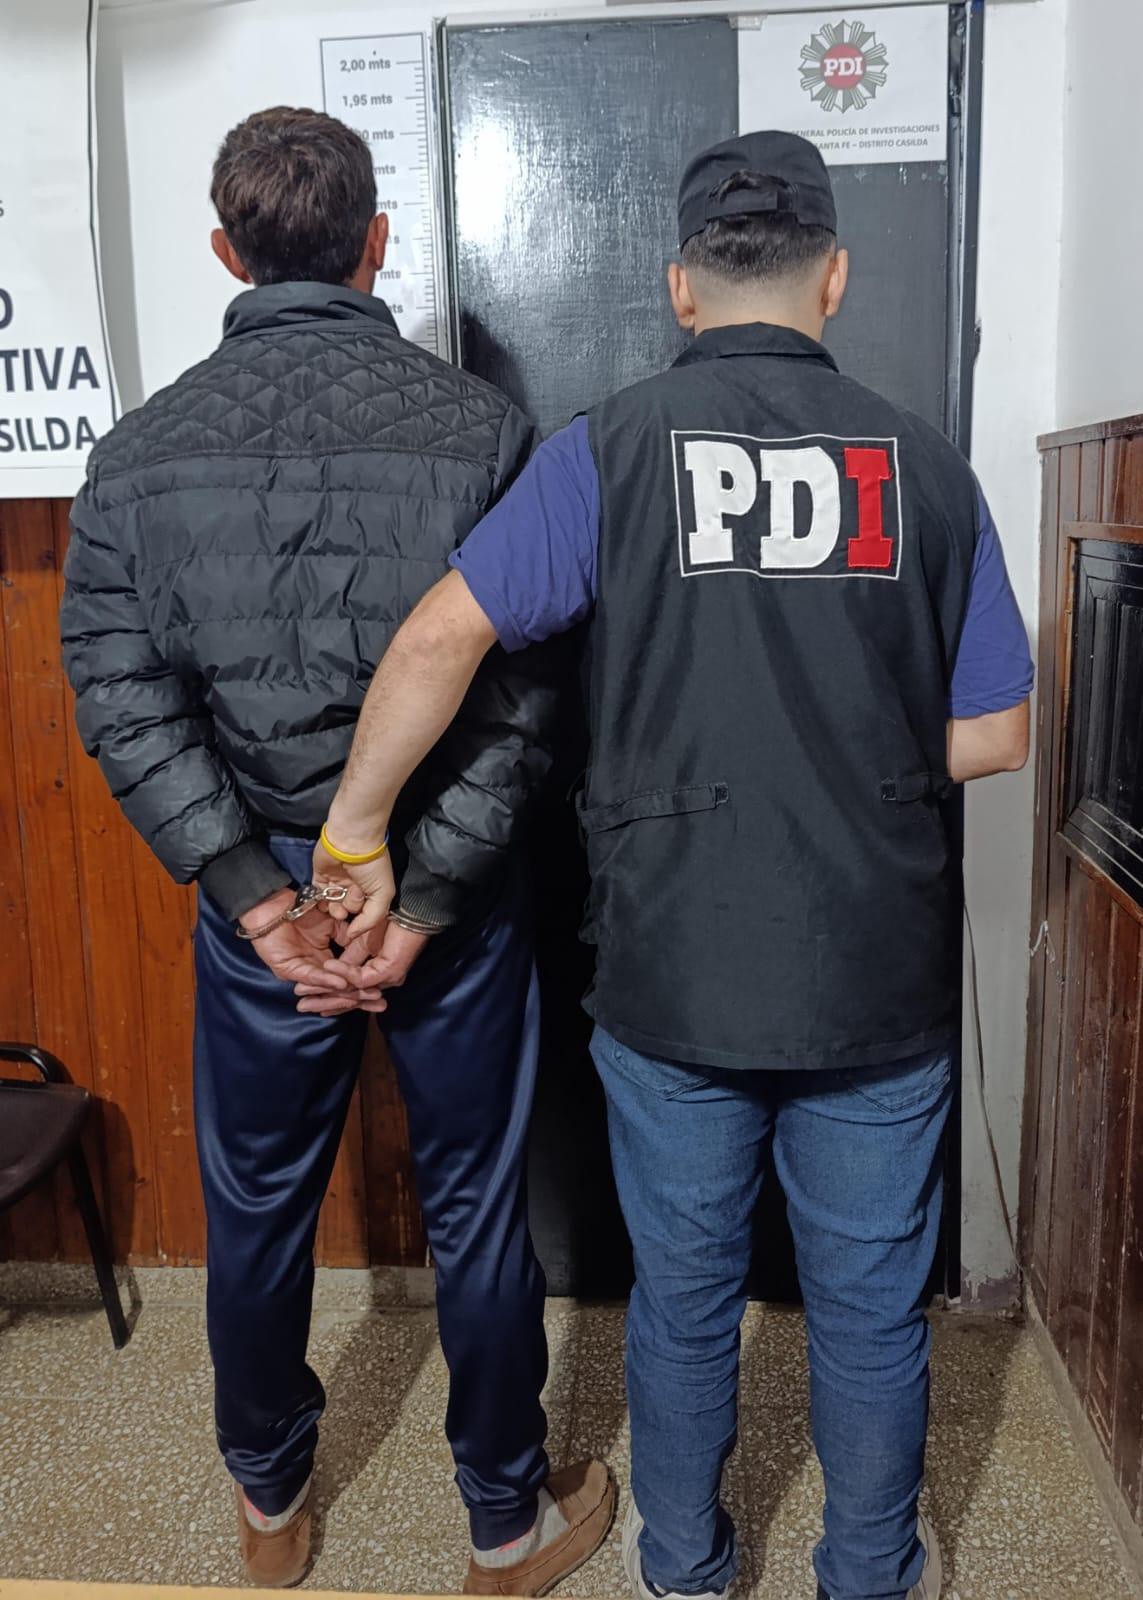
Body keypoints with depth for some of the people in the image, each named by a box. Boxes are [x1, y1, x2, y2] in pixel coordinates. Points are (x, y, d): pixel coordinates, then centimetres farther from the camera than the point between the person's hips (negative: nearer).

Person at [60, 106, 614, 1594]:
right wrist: (419, 902, -14)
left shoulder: (138, 455, -3)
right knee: (475, 1205, 15)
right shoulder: (479, 428, -10)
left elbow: (127, 706, -9)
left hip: (258, 890, 2)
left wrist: (262, 903, -11)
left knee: (259, 1205, 21)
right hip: (454, 880, -1)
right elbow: (517, 700, -16)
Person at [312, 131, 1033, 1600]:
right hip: (881, 982, 1)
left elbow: (441, 638, -15)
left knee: (682, 1297, 20)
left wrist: (354, 833, -5)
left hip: (673, 980, 0)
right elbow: (993, 737, 2)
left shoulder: (610, 449, -6)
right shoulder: (924, 463, -1)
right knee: (870, 1306, 19)